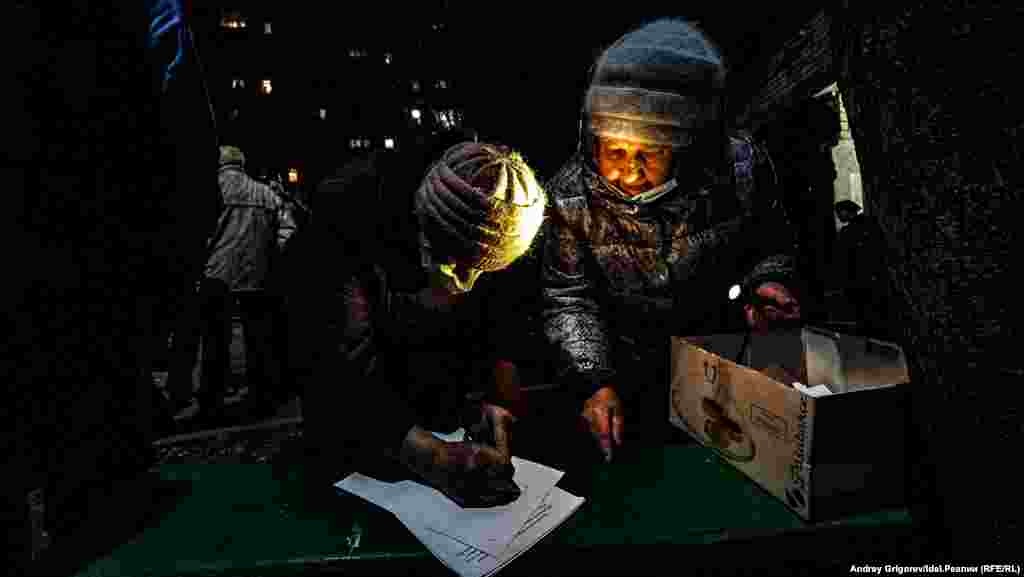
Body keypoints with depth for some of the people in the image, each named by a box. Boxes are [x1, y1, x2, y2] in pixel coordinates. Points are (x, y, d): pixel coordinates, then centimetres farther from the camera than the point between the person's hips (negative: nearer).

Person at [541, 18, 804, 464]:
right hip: (621, 371, -1)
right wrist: (593, 382, -29)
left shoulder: (737, 170, -21)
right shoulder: (571, 196, -26)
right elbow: (569, 299, -19)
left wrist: (765, 281, -22)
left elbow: (768, 244, -1)